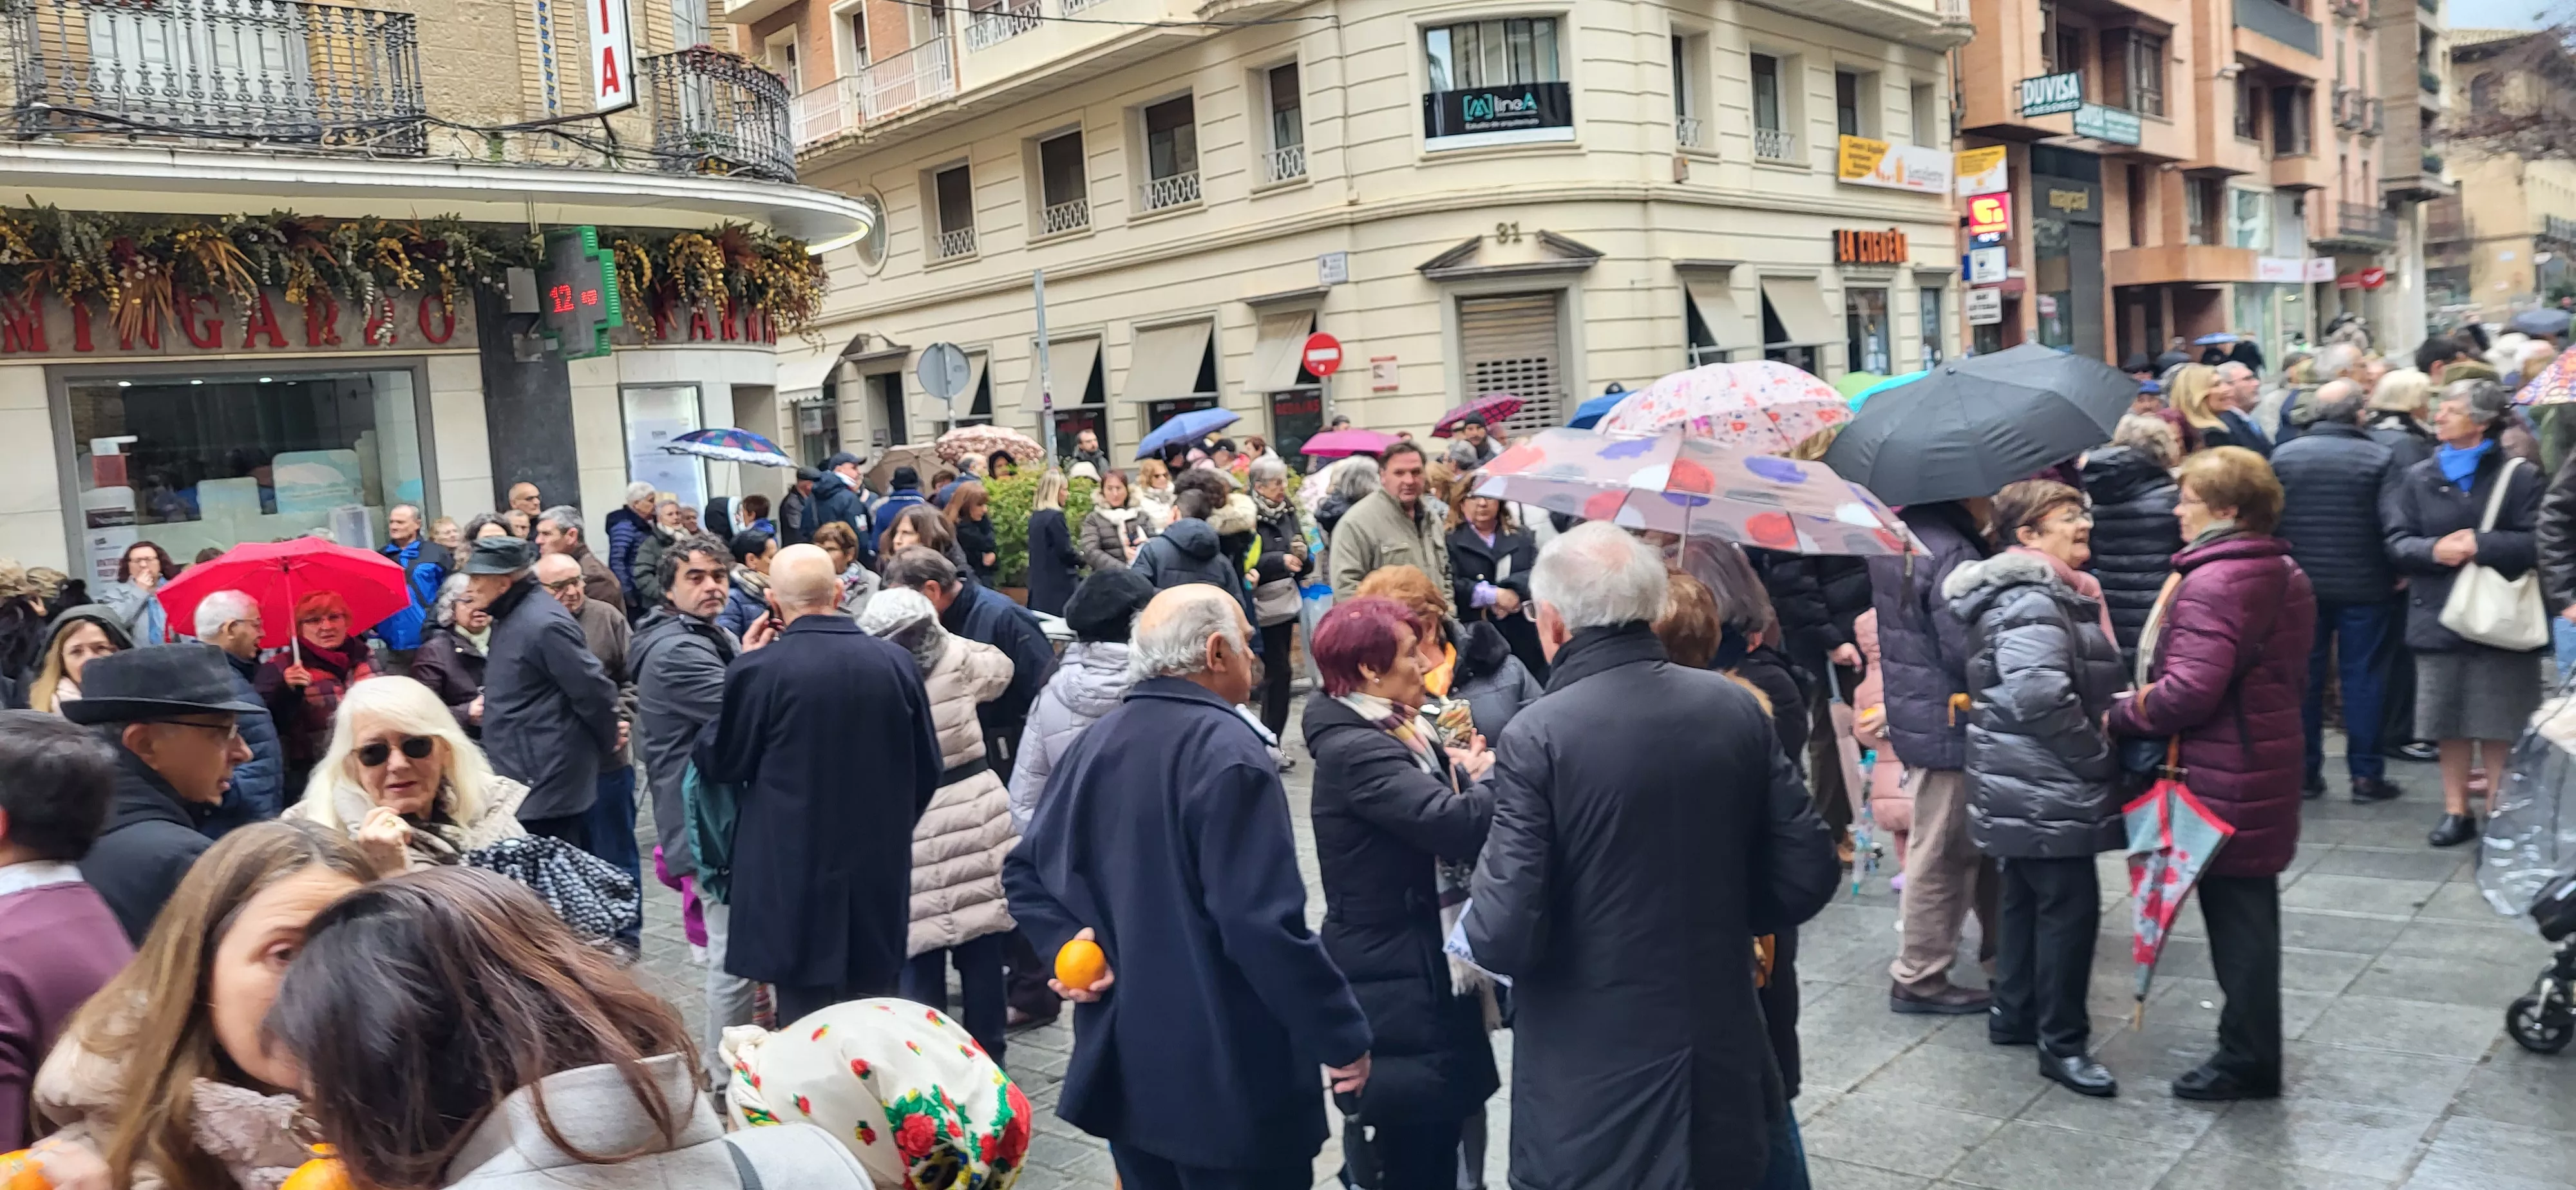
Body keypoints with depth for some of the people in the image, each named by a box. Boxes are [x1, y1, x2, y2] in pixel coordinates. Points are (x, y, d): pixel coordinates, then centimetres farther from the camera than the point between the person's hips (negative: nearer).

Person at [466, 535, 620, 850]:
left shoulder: (543, 623, -20)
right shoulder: (511, 618, 13)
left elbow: (594, 690, -19)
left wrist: (608, 741, -6)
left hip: (547, 788, -10)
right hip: (526, 783, 10)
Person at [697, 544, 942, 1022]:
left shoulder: (759, 671, -15)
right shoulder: (896, 662, -2)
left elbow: (720, 762, -1)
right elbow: (928, 767, 6)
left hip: (795, 874, -3)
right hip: (879, 869, 4)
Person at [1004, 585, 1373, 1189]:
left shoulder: (1095, 743, 7)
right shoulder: (1228, 751, -20)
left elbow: (1026, 871, 10)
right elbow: (1264, 923, -25)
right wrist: (1342, 1034, -17)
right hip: (1229, 1079, -8)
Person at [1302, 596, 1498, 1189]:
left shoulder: (1400, 730, 10)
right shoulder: (1355, 750, -21)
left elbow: (1447, 802, 7)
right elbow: (1455, 825, -31)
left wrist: (1469, 774, -12)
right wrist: (1497, 773, -14)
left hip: (1427, 966, 9)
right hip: (1397, 979, -9)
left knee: (1440, 1130, 19)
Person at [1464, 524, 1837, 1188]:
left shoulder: (1537, 737, -18)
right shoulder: (1736, 709, -3)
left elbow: (1504, 937, -21)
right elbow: (1808, 877, 0)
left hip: (1592, 1097, -4)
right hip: (1724, 1071, 5)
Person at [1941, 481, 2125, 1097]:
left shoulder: (2042, 591, 16)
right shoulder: (2031, 601, -20)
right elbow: (2041, 698, -29)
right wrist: (2101, 756, -18)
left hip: (2024, 788, 11)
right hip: (2043, 791, -11)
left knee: (2026, 897, 19)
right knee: (2070, 906, -5)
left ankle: (2014, 1014, 31)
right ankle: (2063, 1042, 4)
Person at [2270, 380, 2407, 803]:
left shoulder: (2283, 454, -2)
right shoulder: (2379, 458, -10)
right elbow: (2392, 526, -13)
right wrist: (2397, 572, 2)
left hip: (2300, 583, 2)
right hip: (2364, 585, -2)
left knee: (2304, 675, 9)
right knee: (2362, 676, 5)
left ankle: (2304, 772, 13)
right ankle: (2366, 775, 9)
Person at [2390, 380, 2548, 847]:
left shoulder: (2519, 476, -3)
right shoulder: (2419, 477, 6)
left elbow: (2538, 542, -11)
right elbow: (2398, 543, 1)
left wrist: (2480, 545, -19)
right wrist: (2434, 550, -17)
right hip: (2440, 616, 3)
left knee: (2498, 725, 3)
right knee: (2449, 724, 8)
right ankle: (2456, 811, 19)